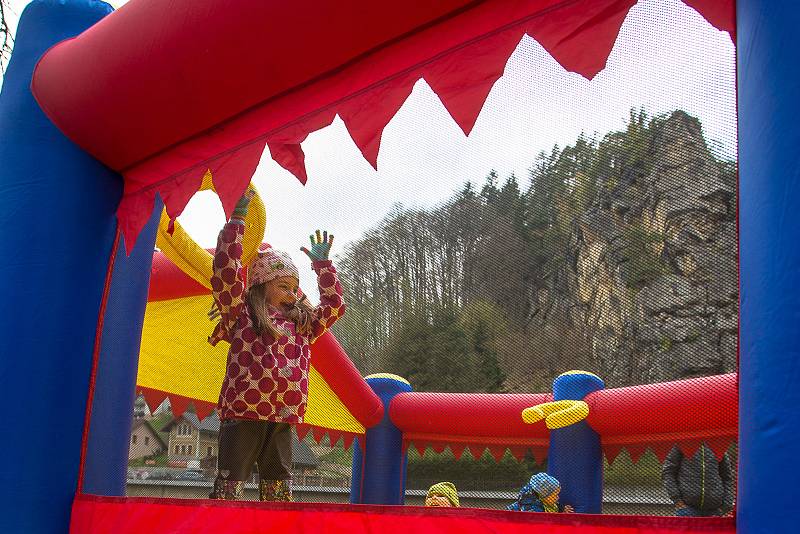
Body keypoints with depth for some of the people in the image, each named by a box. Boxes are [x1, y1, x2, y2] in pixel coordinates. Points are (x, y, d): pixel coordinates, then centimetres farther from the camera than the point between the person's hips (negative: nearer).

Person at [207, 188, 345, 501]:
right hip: (242, 415, -5)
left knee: (280, 492, 7)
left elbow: (334, 305, 27)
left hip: (283, 420, 5)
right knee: (229, 487, -6)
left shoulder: (302, 323, 20)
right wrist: (237, 219, -6)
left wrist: (322, 263, 24)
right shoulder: (241, 315, 3)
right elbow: (226, 273, -8)